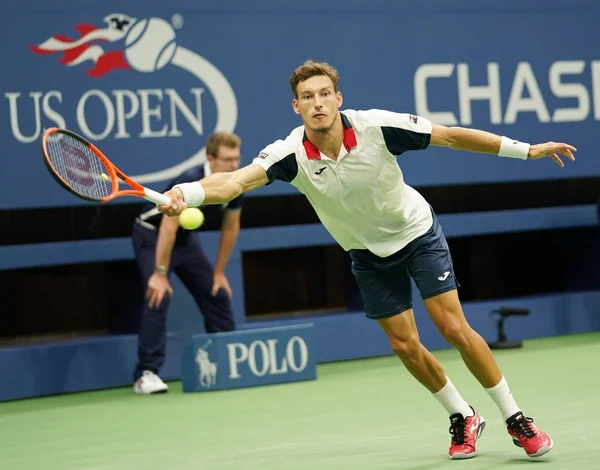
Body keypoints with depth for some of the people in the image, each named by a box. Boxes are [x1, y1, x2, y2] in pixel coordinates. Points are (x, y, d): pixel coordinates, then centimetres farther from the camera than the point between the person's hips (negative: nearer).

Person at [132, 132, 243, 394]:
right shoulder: (190, 183, -33)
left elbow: (230, 229, 1)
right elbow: (167, 228, -33)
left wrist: (219, 272, 5)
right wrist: (160, 273, -32)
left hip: (185, 237, 7)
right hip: (152, 234, -7)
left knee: (217, 294, 4)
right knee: (159, 297, -23)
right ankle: (146, 374, -22)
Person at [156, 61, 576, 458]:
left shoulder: (376, 126, -29)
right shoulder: (290, 154, -26)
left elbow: (451, 136, -19)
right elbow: (234, 181, -39)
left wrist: (526, 149, -15)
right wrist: (184, 193, -60)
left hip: (417, 231, -2)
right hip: (369, 254, 2)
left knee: (454, 328, -9)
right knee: (404, 345, 4)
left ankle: (516, 419, 6)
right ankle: (463, 418, 27)